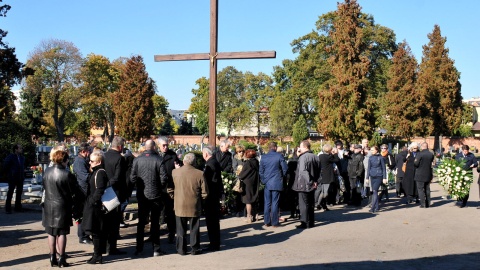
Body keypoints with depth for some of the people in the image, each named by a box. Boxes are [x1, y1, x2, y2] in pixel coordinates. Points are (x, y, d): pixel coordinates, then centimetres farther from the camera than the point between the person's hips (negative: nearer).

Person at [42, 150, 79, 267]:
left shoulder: (47, 172, -1)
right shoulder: (67, 174, -18)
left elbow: (44, 186, 12)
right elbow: (74, 192, -12)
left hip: (49, 206, 5)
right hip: (62, 206, -5)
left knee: (51, 233, 11)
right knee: (62, 233, 4)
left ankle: (53, 258, 17)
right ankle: (61, 258, 8)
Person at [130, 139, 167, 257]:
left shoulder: (137, 160, -5)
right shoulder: (159, 160, -11)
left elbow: (132, 178, -5)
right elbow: (164, 178, -12)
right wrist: (159, 188, 6)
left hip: (142, 195, 2)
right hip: (155, 195, -2)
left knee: (141, 222, 12)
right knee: (155, 222, 7)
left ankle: (139, 248, 16)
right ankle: (156, 249, 10)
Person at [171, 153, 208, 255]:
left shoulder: (175, 172, -7)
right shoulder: (200, 174, -12)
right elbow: (204, 193, -8)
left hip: (179, 206, 1)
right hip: (194, 206, -1)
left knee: (181, 229, 13)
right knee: (194, 228, 12)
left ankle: (181, 249, 18)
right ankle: (195, 249, 18)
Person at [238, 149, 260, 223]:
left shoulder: (247, 163, -17)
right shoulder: (256, 162, 1)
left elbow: (242, 173, -11)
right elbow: (258, 172, 9)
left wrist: (239, 176, 8)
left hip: (247, 182, -6)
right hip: (255, 183, 6)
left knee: (248, 200, 0)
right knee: (253, 199, 16)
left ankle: (249, 217, 1)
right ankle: (252, 215, 25)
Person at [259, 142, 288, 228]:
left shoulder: (263, 157, 3)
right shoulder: (279, 156, -7)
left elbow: (261, 171, 7)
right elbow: (285, 168, -6)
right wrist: (282, 176, 12)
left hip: (267, 183, 3)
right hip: (277, 183, -3)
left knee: (267, 203, 8)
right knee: (275, 203, 0)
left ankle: (267, 222, 11)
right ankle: (274, 222, 3)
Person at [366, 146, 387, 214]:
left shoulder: (380, 158, -4)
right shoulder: (370, 158, 7)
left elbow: (384, 168, -1)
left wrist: (384, 178, -4)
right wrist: (367, 177, 8)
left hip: (378, 176, -5)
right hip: (372, 176, 5)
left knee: (375, 191, -14)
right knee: (374, 192, 8)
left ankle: (373, 207, -17)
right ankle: (376, 207, 15)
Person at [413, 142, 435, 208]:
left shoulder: (419, 154, -16)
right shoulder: (431, 154, 1)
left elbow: (416, 164, -15)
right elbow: (432, 164, 10)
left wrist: (415, 161, 5)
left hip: (420, 175, -5)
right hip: (428, 175, 5)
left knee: (420, 189, 1)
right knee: (427, 189, 13)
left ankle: (423, 204, -3)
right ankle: (428, 204, 16)